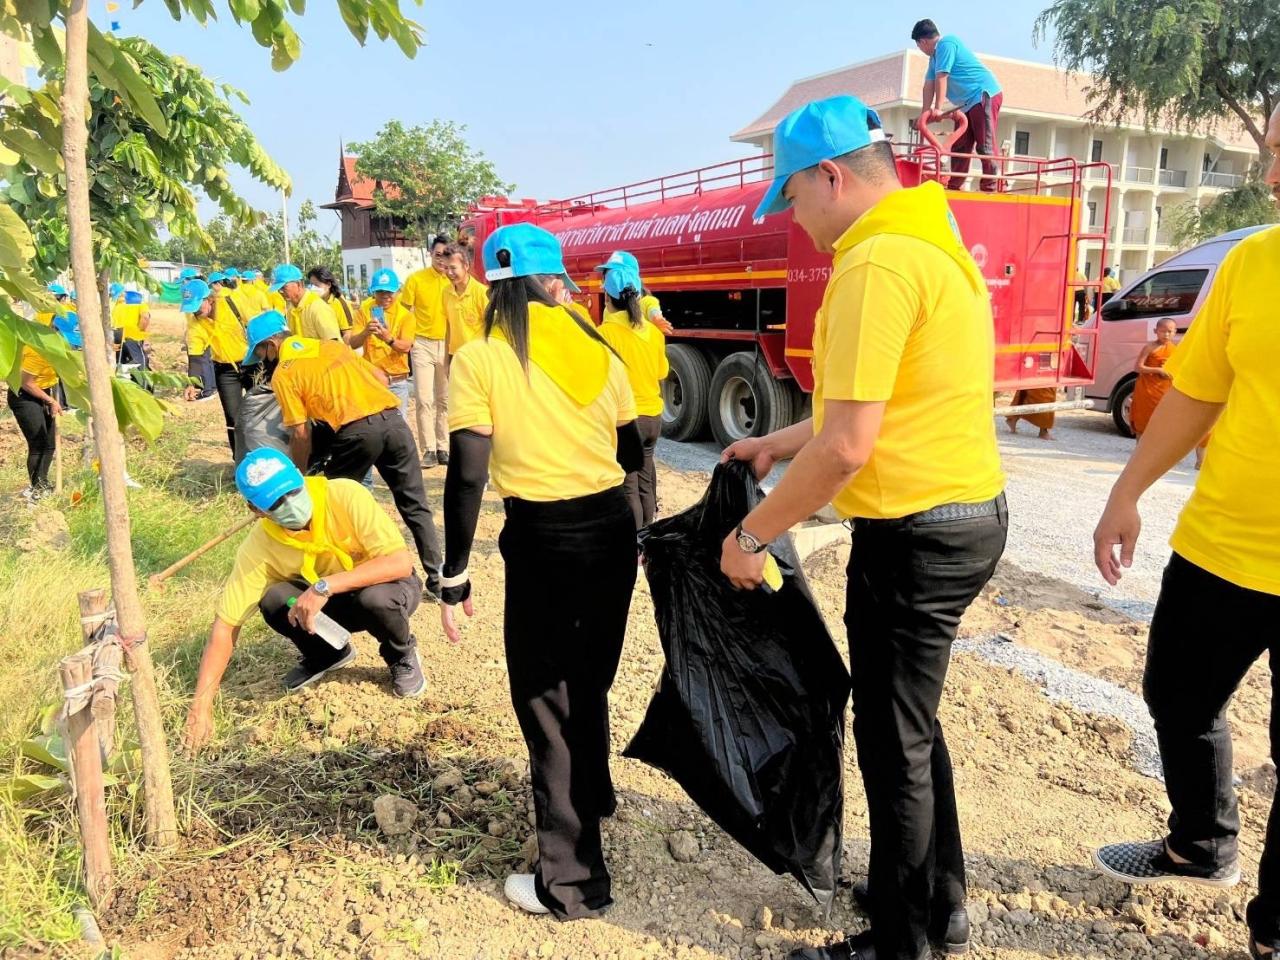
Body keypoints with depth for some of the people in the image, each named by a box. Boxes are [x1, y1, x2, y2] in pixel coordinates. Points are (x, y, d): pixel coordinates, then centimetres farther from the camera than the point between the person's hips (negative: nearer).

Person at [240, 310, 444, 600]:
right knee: (415, 506, 13)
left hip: (356, 431, -5)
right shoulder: (331, 344, 24)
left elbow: (301, 434, 4)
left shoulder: (282, 373, 8)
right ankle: (438, 580, 14)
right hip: (393, 420, 5)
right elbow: (381, 377, 22)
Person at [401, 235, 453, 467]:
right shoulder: (416, 279, -4)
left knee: (445, 400, 9)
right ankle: (428, 450, 1)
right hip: (423, 344, -2)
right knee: (424, 399, -5)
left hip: (448, 345, 2)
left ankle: (443, 448, 19)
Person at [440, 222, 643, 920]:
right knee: (588, 681, 25)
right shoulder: (596, 348, 5)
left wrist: (453, 575, -4)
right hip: (612, 529, 5)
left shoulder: (479, 358, -6)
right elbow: (631, 454, 11)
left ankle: (573, 881, 16)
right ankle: (592, 797, 49)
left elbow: (467, 476, -11)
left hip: (542, 539, -5)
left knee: (544, 699, 8)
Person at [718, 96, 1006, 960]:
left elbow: (848, 446, -24)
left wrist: (751, 536, -13)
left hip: (916, 533, -10)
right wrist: (778, 444, 23)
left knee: (894, 745, 6)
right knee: (912, 721, 22)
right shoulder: (935, 241, 13)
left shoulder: (877, 262, -20)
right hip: (967, 509, 10)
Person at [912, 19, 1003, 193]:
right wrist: (925, 112, 5)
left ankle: (989, 188, -16)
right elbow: (929, 85, 12)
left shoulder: (946, 44, -13)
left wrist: (937, 109, -23)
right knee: (960, 146, 8)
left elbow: (941, 78, -19)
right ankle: (954, 186, 11)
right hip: (969, 102, 10)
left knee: (985, 145, -14)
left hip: (985, 95, -10)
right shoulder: (935, 56, 18)